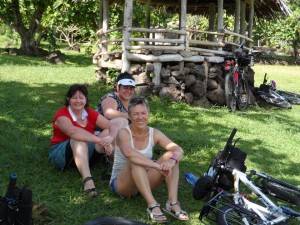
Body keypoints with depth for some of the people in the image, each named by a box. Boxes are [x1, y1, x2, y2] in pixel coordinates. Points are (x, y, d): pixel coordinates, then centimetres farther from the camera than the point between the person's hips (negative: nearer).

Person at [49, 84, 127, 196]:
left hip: (86, 154, 5)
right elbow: (73, 131, -36)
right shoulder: (62, 114, -15)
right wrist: (100, 140, -42)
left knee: (113, 129, -13)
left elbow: (112, 126, -9)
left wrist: (110, 138, -33)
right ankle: (87, 179, -53)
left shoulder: (90, 113, 1)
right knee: (79, 139, -37)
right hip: (61, 154, -5)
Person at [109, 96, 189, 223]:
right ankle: (152, 205, -41)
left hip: (144, 182, 5)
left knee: (171, 156, -16)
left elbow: (178, 150, -15)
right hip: (120, 183, -4)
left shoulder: (154, 133, -3)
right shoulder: (124, 133, -17)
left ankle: (173, 203, -29)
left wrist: (172, 161, -38)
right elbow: (129, 153, -39)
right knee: (135, 161, -35)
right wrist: (158, 166, -46)